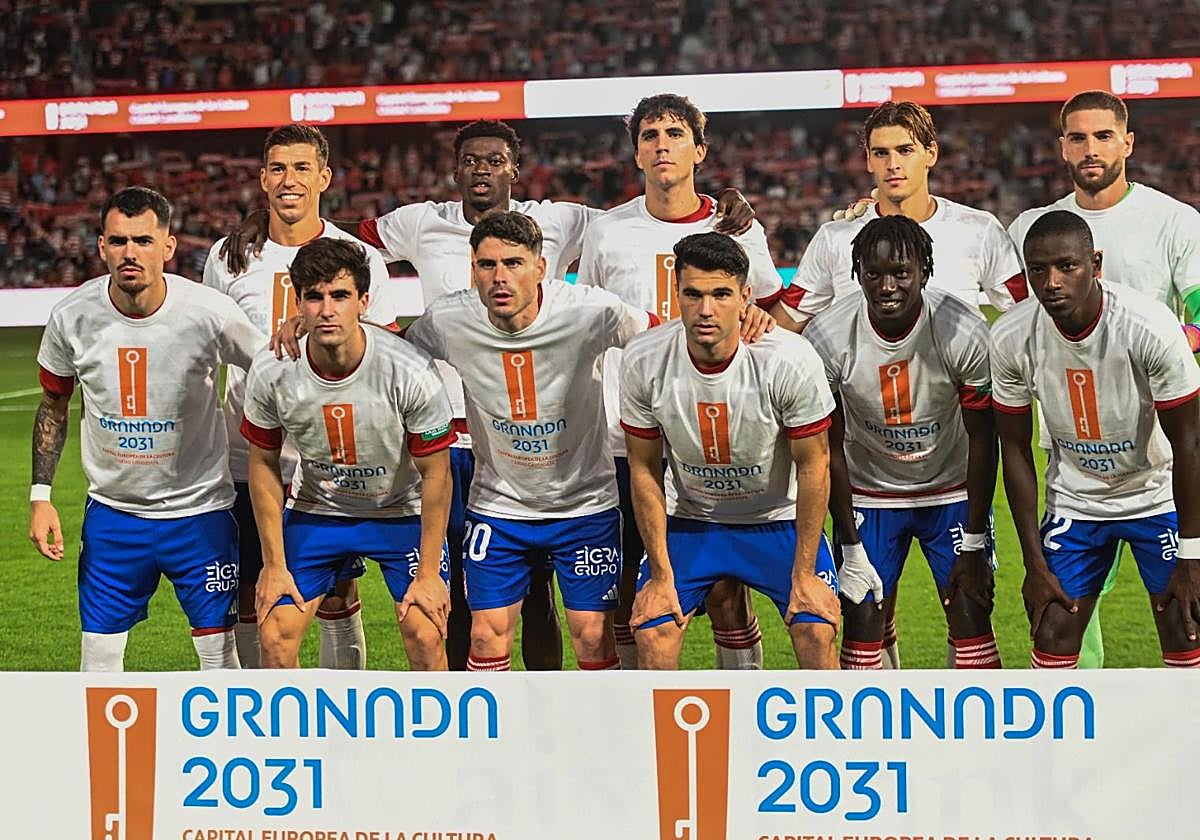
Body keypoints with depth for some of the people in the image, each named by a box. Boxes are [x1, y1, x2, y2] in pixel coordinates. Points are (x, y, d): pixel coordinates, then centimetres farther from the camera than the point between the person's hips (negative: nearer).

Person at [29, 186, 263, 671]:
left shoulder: (210, 314, -17)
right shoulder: (72, 317, -9)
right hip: (111, 509, 2)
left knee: (220, 657, 1)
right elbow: (53, 406, 6)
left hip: (199, 511, -2)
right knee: (98, 661, 3)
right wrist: (40, 496, 2)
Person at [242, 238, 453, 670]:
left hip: (402, 511, -2)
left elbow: (435, 473, -15)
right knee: (276, 638, -7)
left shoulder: (411, 371, -27)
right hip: (314, 511, 2)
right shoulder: (271, 372, -19)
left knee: (424, 636, -13)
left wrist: (429, 573, -13)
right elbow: (264, 464, -3)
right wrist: (274, 564, -3)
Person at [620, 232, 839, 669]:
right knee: (651, 633, -11)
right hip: (690, 519, 2)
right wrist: (661, 575, -6)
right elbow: (645, 470, -7)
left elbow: (813, 466, -15)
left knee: (816, 632, -14)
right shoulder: (643, 362, -20)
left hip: (779, 519, -1)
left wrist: (804, 574, -13)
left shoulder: (790, 360, -26)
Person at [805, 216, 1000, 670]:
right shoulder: (827, 338, -21)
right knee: (862, 622, -4)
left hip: (952, 490, -1)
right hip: (869, 492, 1)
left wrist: (974, 544, -12)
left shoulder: (964, 332, -24)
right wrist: (851, 550, -9)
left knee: (971, 615, -6)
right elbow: (830, 449, -10)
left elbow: (982, 441, -13)